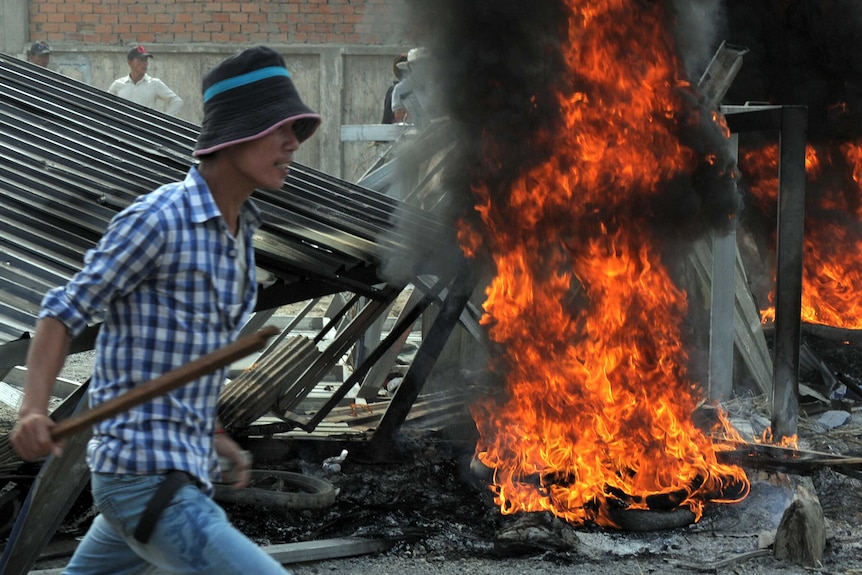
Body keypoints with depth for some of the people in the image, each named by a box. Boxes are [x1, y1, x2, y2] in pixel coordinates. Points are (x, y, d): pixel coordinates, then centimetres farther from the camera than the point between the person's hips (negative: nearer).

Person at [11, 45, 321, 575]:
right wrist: (33, 411, -24)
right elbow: (65, 312, -10)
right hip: (145, 477, -10)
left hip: (183, 468, 10)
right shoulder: (158, 219, -14)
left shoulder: (239, 228, 11)